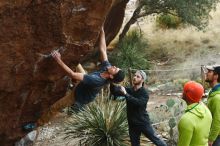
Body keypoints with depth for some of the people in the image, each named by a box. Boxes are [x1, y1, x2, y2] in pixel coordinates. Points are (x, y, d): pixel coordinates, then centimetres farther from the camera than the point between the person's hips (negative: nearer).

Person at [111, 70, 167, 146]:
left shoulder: (144, 93, -10)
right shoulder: (129, 90, 4)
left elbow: (139, 103, -29)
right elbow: (114, 92, -5)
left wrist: (125, 94, -33)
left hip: (143, 122, -5)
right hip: (132, 124, 5)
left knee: (155, 139, 6)